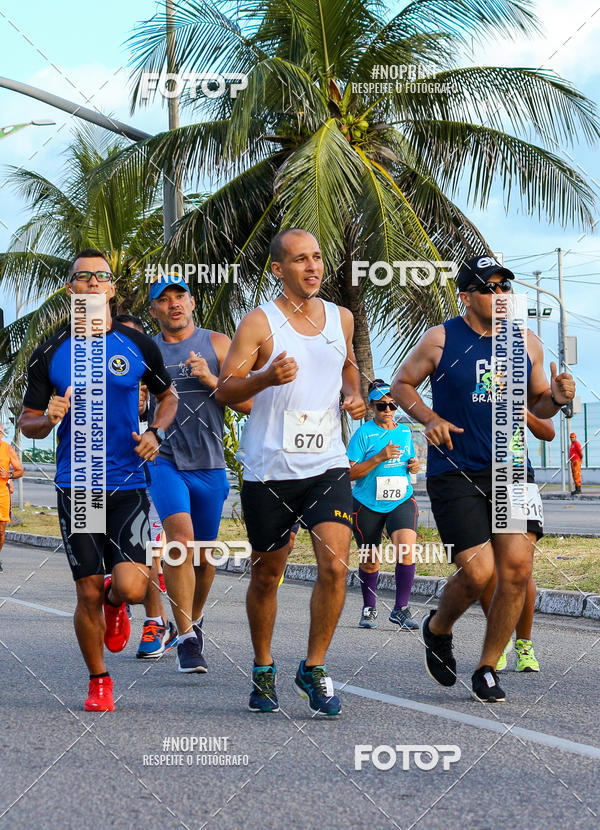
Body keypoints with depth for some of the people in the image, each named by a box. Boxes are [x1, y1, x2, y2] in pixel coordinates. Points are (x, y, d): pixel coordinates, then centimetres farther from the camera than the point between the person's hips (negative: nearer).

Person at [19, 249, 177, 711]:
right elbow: (28, 423, 8)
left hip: (128, 484, 0)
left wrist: (155, 433, -1)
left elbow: (168, 397, 18)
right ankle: (99, 681, 20)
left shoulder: (137, 344, 3)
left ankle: (115, 601, 22)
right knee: (88, 595, -1)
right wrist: (49, 420, -15)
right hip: (75, 486, 0)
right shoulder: (50, 353, 3)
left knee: (130, 587, -16)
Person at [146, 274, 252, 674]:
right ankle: (187, 640, -24)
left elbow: (248, 403, 1)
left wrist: (211, 380, -13)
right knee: (180, 536, -25)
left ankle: (195, 617, 41)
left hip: (209, 465, 1)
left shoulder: (217, 344, 6)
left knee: (203, 557, 11)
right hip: (164, 461, -1)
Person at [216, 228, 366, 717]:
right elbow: (225, 391, -7)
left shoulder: (341, 318, 10)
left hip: (327, 465, 3)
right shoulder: (260, 323, -5)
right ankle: (263, 670, 28)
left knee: (335, 566, -14)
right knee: (266, 575, 9)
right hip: (270, 469, -3)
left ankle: (314, 669, 0)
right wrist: (266, 378, -25)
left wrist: (354, 395, 9)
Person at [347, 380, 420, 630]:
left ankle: (401, 609, -12)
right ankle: (369, 609, 29)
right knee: (369, 562, 7)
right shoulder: (363, 433, -7)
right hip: (368, 504, -2)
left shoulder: (405, 431, 8)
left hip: (402, 501, 2)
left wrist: (414, 465, 0)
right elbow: (350, 472, -11)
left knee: (406, 548, -20)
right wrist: (379, 458, -22)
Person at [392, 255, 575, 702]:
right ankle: (437, 629, 21)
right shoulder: (441, 339, -2)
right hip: (455, 475, -4)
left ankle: (487, 669, 9)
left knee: (517, 568, -9)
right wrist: (429, 418, -8)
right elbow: (402, 384, 9)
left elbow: (537, 404, 20)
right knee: (478, 571, -13)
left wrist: (557, 398, -3)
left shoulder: (527, 343, 9)